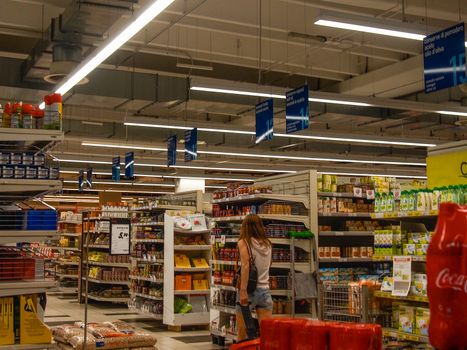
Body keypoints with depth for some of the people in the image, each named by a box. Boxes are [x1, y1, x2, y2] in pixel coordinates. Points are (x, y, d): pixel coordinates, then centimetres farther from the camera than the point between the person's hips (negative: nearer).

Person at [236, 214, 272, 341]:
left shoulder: (244, 242, -4)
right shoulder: (267, 244, 11)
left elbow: (245, 265, -15)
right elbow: (267, 266, 15)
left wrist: (243, 290, -18)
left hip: (249, 289, -4)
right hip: (264, 290, 4)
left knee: (242, 334, 6)